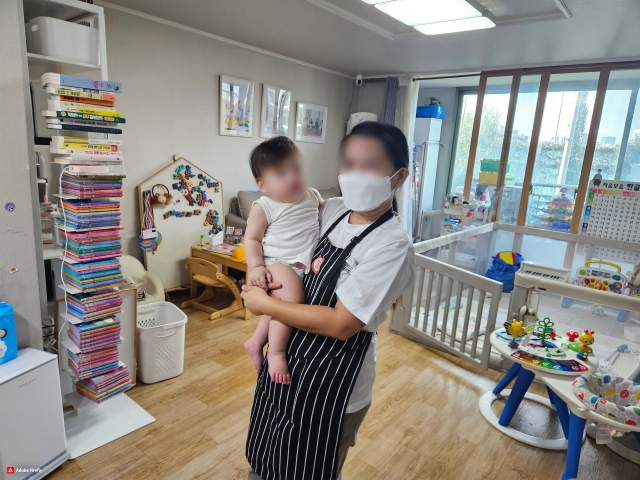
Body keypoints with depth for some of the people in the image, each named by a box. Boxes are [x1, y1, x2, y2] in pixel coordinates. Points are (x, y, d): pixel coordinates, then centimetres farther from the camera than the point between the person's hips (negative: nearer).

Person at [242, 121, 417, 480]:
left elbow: (341, 324, -26)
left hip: (331, 387, -7)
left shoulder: (392, 247, -25)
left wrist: (265, 305, -18)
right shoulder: (331, 211, -4)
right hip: (288, 362, 7)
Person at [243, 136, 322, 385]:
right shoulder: (263, 207, -10)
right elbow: (252, 239, -7)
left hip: (307, 264, 7)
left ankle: (256, 341, 28)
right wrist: (256, 267, -18)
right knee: (291, 299, -29)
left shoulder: (312, 196, 7)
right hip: (278, 263, -7)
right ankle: (276, 352, -15)